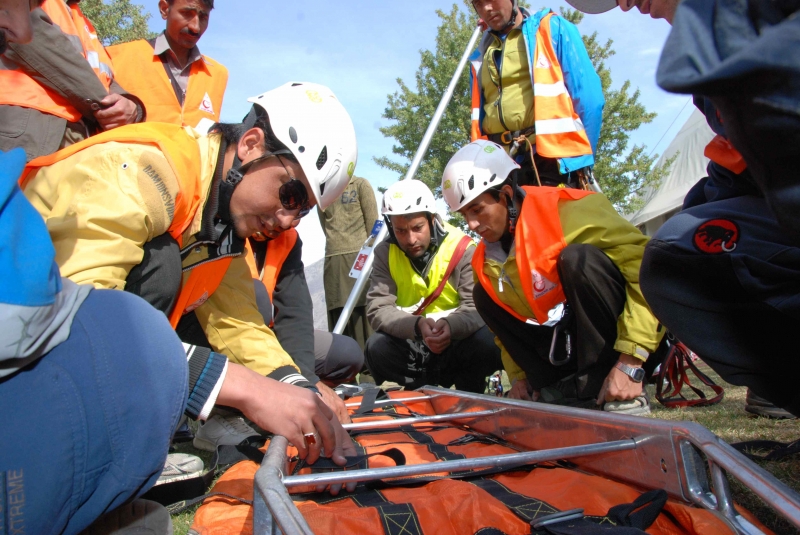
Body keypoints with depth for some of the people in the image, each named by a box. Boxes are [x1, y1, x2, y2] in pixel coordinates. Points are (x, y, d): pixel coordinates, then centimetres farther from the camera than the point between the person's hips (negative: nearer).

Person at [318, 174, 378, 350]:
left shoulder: (361, 184, 6)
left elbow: (372, 221, 1)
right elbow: (325, 226, 17)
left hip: (359, 257, -3)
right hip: (332, 260, 4)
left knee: (362, 313, -6)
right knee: (338, 315, 1)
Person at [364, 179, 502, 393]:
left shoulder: (462, 248, -12)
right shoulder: (384, 253, -6)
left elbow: (477, 307, -19)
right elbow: (378, 309, -15)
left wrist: (451, 325, -42)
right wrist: (417, 325, -35)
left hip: (456, 341, 0)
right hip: (410, 347, 1)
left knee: (487, 344, -30)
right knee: (376, 348, -28)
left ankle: (468, 397, 0)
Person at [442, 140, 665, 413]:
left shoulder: (567, 211, -21)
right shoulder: (485, 260, 1)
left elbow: (644, 267, -25)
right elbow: (504, 318, 17)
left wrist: (631, 363, -27)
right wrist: (519, 374, 7)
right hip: (564, 346, 7)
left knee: (576, 257, -31)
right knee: (484, 295, 0)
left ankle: (626, 395, -22)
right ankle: (561, 389, -3)